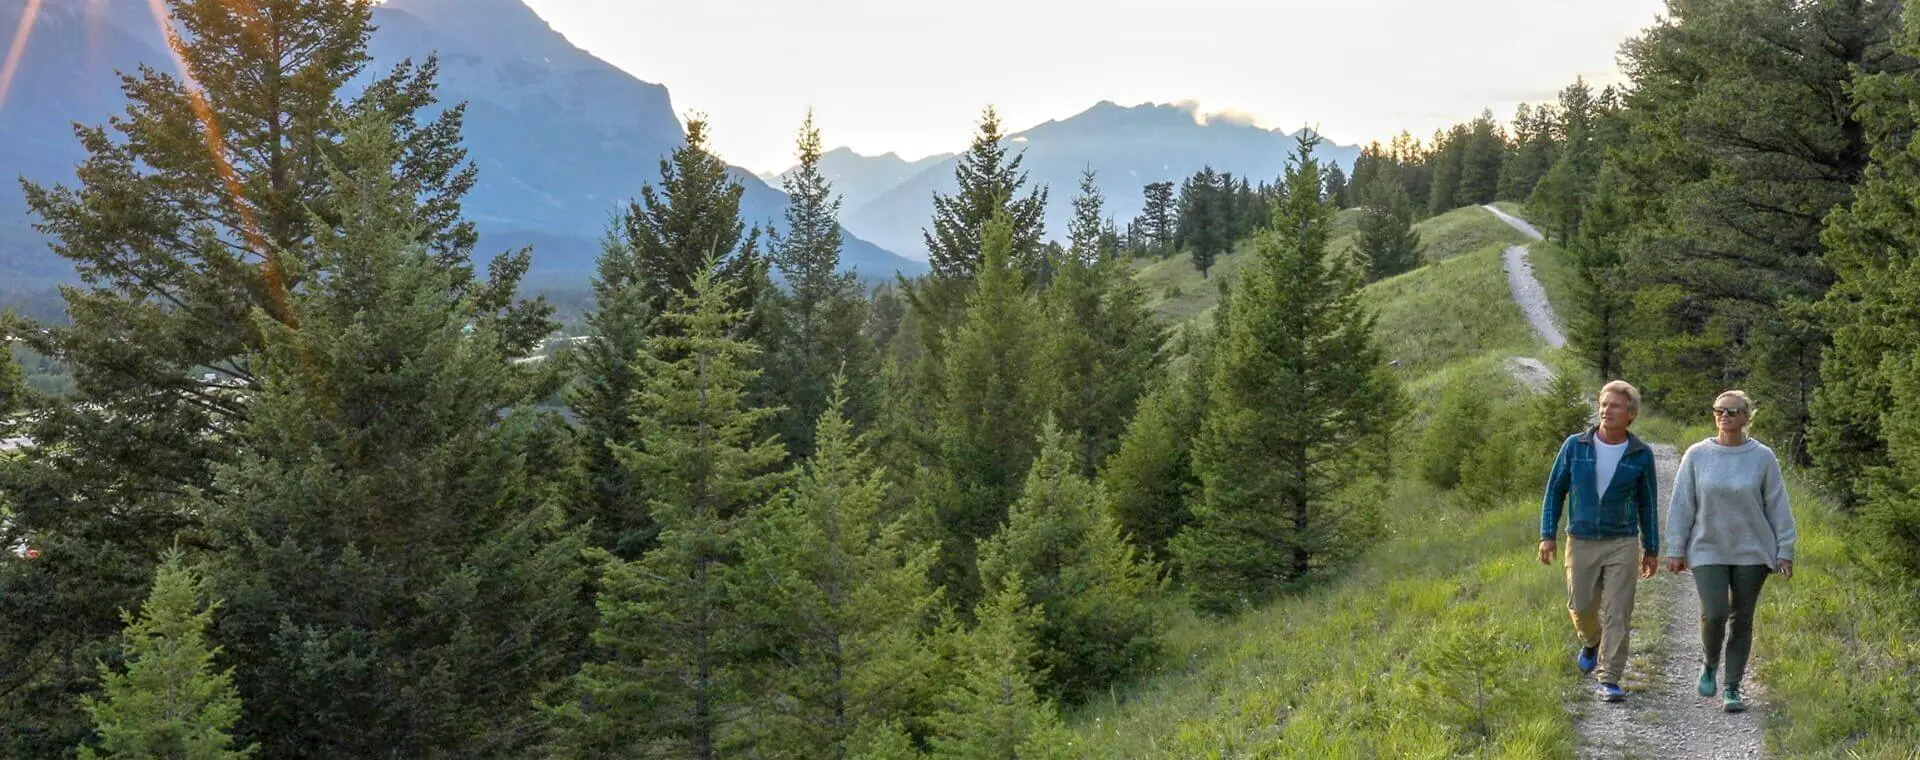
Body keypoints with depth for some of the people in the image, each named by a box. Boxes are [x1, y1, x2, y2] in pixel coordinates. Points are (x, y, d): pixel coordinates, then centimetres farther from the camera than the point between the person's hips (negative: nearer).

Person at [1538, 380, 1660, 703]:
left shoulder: (1640, 455, -4)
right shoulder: (1575, 446, -4)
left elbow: (1648, 504, 6)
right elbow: (1555, 490, 4)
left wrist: (1651, 549, 8)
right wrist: (1547, 535, -1)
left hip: (1622, 543, -1)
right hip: (1581, 541, 1)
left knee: (1618, 614, -4)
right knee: (1581, 606, 9)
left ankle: (1609, 680, 3)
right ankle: (1591, 642, 42)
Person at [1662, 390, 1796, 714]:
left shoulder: (1762, 457, -3)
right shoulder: (1697, 455, -3)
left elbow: (1778, 507, 1)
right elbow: (1682, 505, 0)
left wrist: (1785, 551, -3)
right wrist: (1675, 550, -2)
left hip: (1752, 552, 1)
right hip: (1708, 551, -1)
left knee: (1742, 619, 6)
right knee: (1714, 614, -13)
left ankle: (1732, 688, 17)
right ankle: (1710, 664, 17)